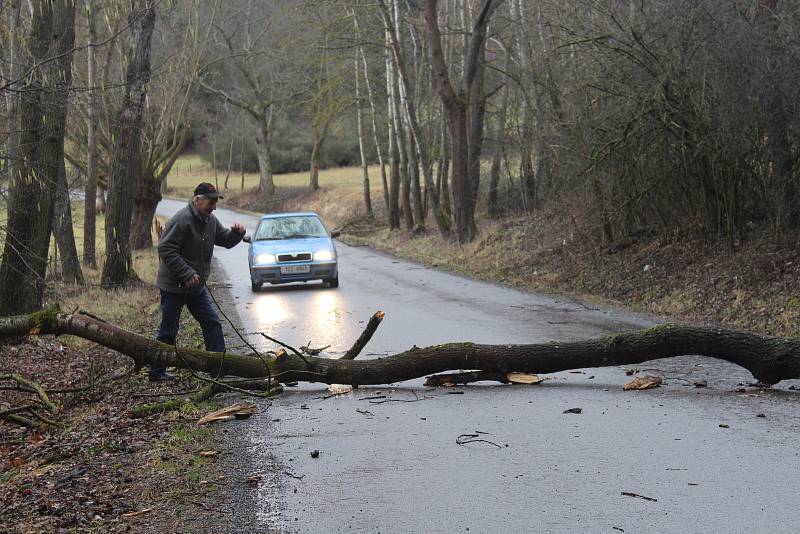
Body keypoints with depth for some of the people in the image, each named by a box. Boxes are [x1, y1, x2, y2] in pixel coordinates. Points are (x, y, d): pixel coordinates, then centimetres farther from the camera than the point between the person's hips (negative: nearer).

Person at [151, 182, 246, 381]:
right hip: (174, 286, -8)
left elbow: (226, 240, 19)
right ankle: (156, 372, 11)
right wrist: (187, 274, -25)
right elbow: (165, 249, -23)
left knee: (212, 323, 5)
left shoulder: (210, 220, 9)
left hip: (197, 286, 8)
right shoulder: (182, 220, -19)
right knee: (168, 330, 0)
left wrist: (236, 232, -4)